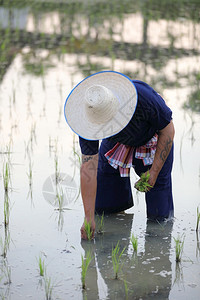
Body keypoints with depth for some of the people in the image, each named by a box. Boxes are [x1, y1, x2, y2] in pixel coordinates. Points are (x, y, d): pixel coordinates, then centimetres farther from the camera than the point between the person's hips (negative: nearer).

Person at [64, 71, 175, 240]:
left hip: (153, 142, -2)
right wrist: (89, 218, -32)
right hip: (117, 144, 3)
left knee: (159, 216, -6)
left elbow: (168, 130, -23)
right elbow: (88, 168, -30)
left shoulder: (143, 97, -42)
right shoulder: (88, 118, -33)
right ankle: (122, 200, 32)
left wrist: (154, 171, -23)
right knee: (103, 208, 1)